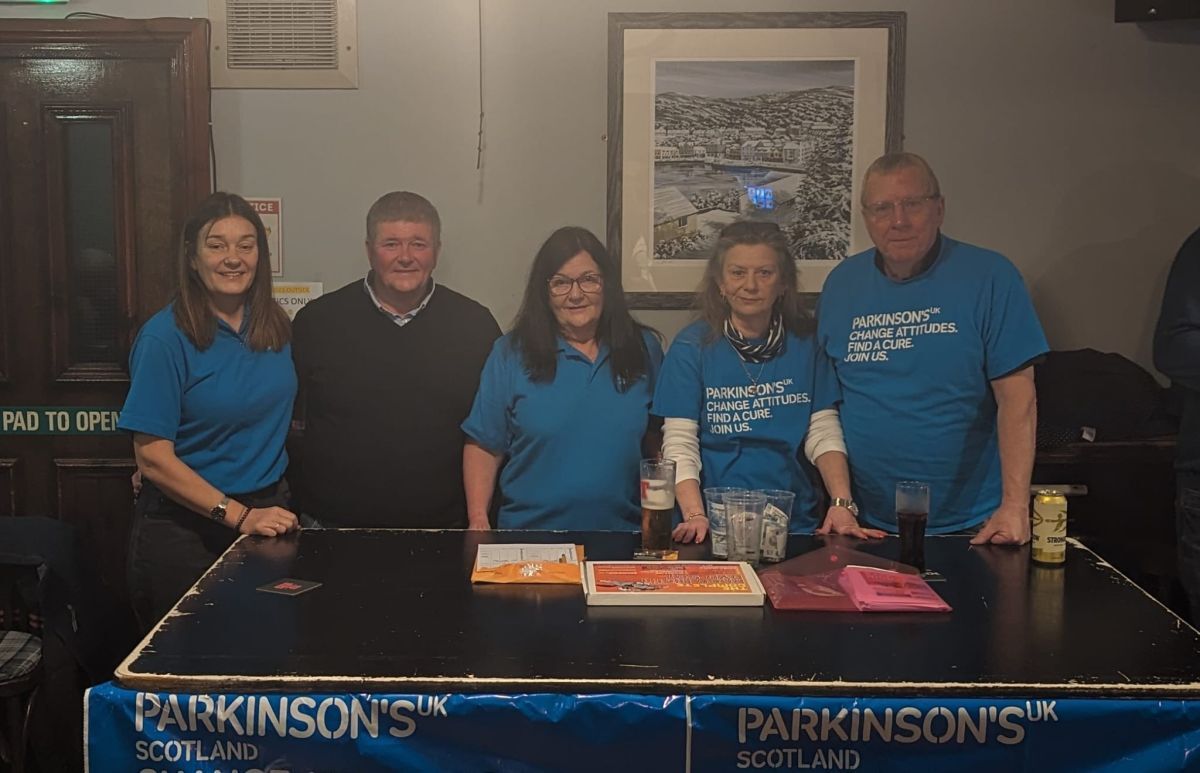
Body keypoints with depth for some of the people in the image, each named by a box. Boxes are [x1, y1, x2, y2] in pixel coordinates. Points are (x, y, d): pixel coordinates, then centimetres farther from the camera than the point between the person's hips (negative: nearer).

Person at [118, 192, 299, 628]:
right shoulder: (165, 338, -13)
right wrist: (238, 516, -21)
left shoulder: (274, 327, 3)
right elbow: (154, 458, -15)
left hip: (269, 514, 5)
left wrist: (274, 508, 5)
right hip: (185, 530, -5)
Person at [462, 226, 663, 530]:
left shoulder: (643, 348, 10)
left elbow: (663, 443, 13)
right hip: (530, 534, -1)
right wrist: (478, 521, -6)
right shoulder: (510, 354, 5)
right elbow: (484, 447, 4)